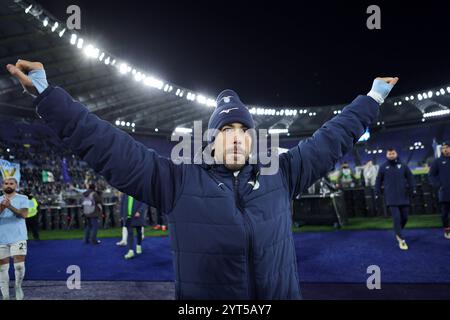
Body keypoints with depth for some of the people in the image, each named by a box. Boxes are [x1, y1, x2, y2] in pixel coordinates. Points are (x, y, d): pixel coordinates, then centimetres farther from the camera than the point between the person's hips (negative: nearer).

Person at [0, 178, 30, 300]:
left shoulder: (22, 199, 2)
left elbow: (24, 214, -13)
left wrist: (10, 206, -26)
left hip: (18, 237, -3)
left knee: (19, 265, -11)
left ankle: (18, 286, 14)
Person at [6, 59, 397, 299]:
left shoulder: (280, 173, 4)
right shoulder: (179, 178, -5)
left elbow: (328, 139, 13)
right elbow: (107, 145, -6)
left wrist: (373, 97, 18)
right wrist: (46, 92, -6)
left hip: (280, 294, 3)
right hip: (202, 295, -2)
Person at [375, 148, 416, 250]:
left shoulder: (403, 166, 8)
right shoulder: (383, 167, 4)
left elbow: (410, 177, 9)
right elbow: (378, 181, 9)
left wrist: (412, 188, -3)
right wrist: (378, 192, 4)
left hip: (403, 197, 3)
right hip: (391, 198, -3)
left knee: (404, 217, 7)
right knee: (396, 218, -10)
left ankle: (398, 233, 33)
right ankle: (401, 240, -4)